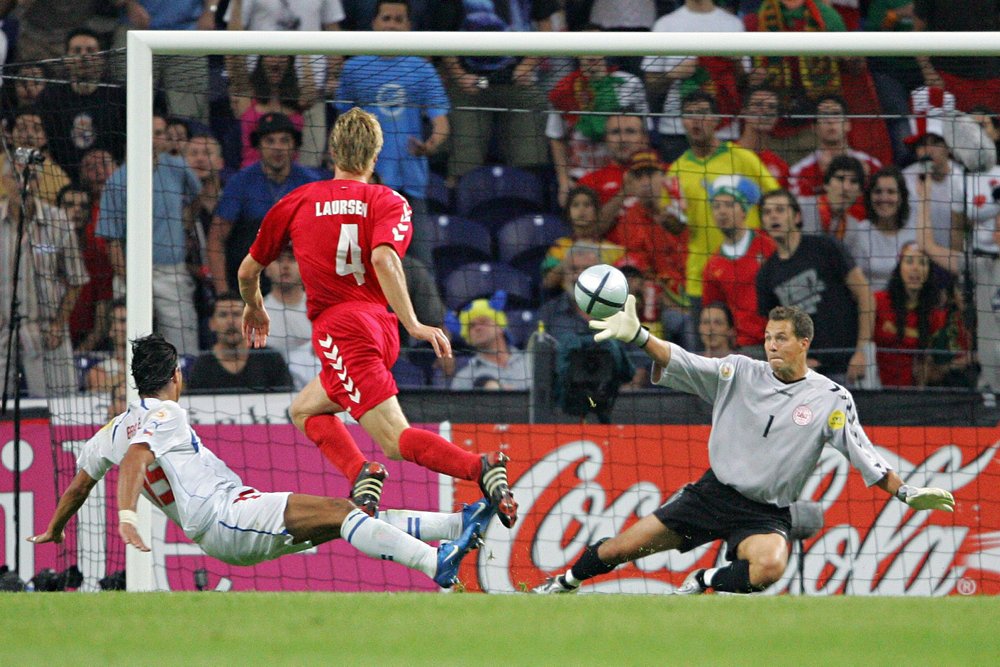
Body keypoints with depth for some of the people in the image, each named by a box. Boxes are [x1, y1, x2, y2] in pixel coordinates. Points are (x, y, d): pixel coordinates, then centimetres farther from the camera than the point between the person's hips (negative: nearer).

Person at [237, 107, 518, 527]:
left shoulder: (297, 202, 12)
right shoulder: (389, 202, 9)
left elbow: (248, 272, 21)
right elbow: (384, 259, -13)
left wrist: (254, 308, 42)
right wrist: (412, 325, -17)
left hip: (341, 327, -4)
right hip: (381, 327, 4)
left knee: (396, 439, -12)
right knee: (305, 409, 19)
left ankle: (481, 468, -37)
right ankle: (362, 475, -8)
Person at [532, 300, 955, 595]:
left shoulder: (831, 399, -5)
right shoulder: (741, 373, 0)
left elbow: (863, 454, -6)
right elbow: (682, 364, -8)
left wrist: (907, 493, -17)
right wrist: (636, 336, -23)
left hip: (767, 514, -2)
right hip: (714, 493, 2)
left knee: (770, 565, -37)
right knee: (619, 549, -1)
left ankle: (703, 582, -9)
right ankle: (564, 584, 28)